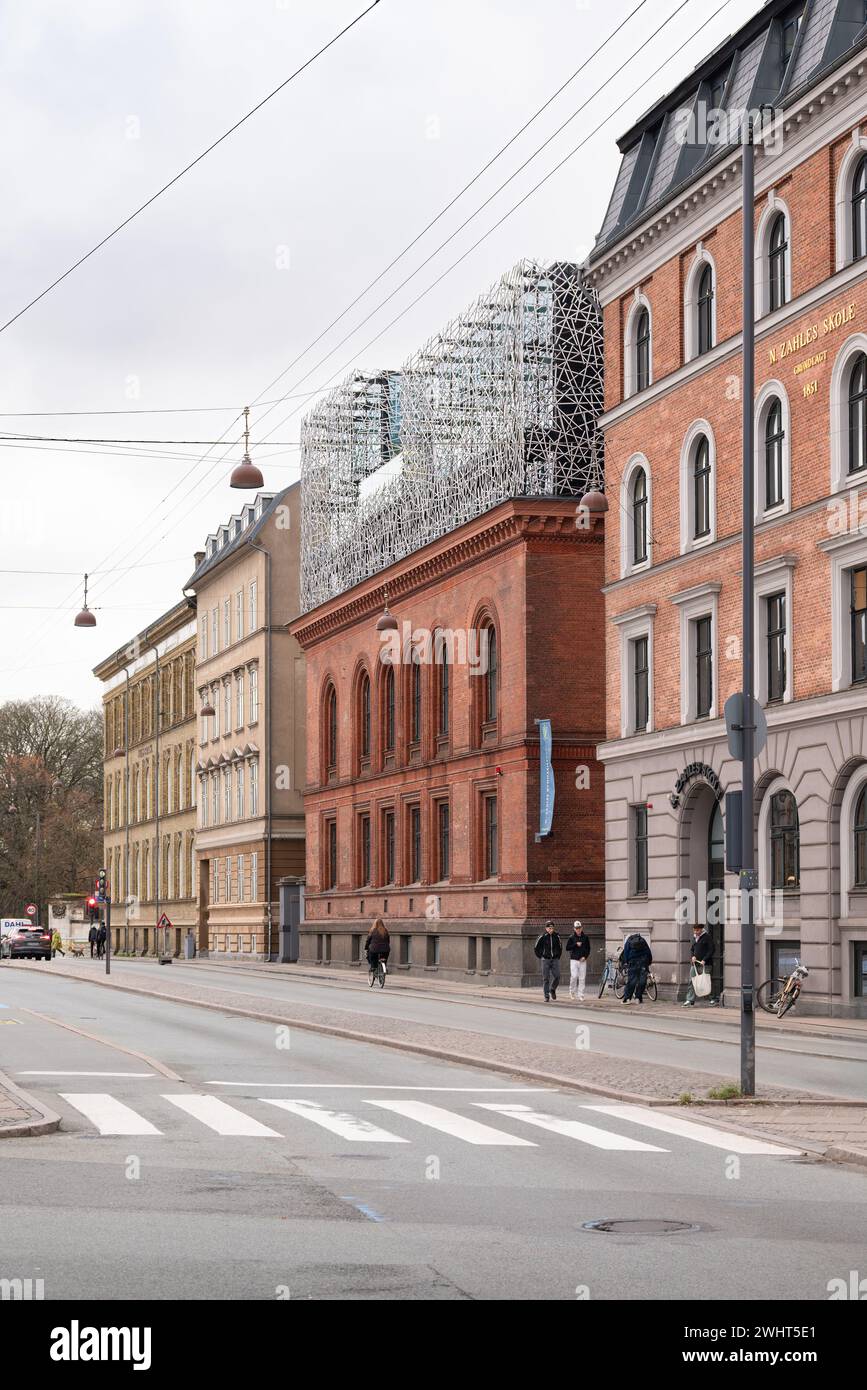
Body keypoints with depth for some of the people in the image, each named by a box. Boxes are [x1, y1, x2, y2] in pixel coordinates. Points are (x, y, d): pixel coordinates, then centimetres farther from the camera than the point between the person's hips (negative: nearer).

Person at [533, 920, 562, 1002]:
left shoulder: (557, 936, 3)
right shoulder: (543, 937, -6)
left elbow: (560, 947, 19)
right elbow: (536, 948, 3)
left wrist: (558, 956, 11)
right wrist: (541, 957, 1)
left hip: (555, 959, 2)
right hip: (546, 960, -2)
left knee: (557, 976, -6)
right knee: (545, 978, -2)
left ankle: (552, 989, 23)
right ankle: (546, 996, 4)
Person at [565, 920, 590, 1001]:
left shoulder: (585, 937, 7)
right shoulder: (572, 937, 2)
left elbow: (588, 948, 10)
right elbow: (567, 948, -1)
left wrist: (585, 956, -4)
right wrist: (576, 944, -12)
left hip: (582, 960, 2)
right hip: (574, 960, -2)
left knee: (582, 978, -1)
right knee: (574, 976, -13)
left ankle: (581, 996, 3)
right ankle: (571, 992, 9)